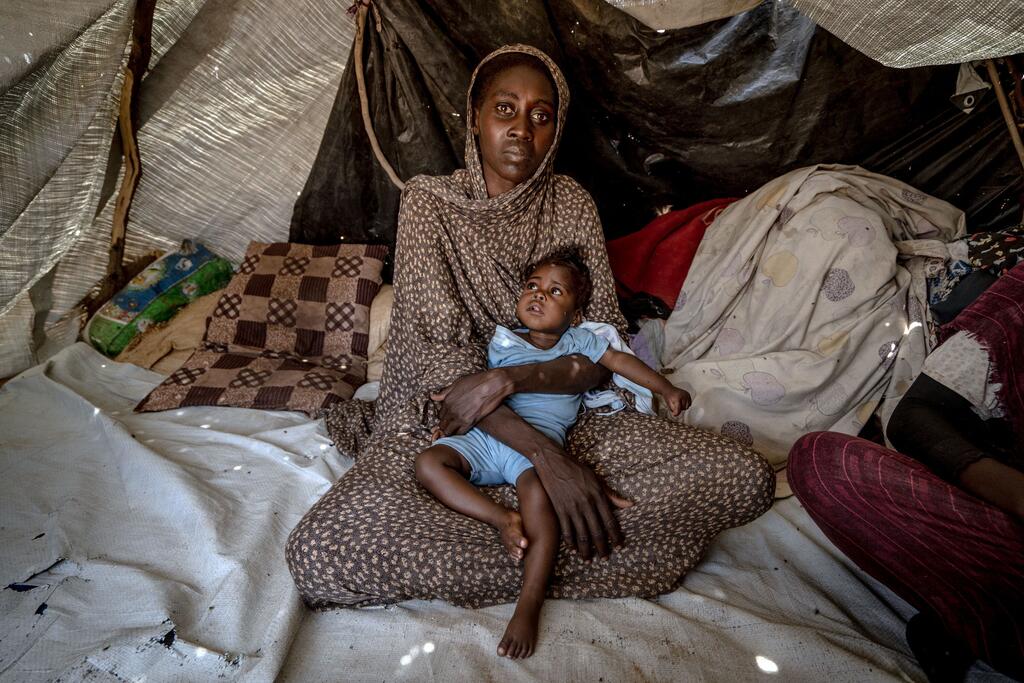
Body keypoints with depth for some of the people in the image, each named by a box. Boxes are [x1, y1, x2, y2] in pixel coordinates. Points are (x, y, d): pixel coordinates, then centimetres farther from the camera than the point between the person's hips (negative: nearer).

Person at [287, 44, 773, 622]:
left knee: (747, 478, -17)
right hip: (442, 418, -2)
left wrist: (506, 380, -21)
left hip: (563, 409, 3)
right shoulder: (430, 201, -3)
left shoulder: (571, 204, 4)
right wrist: (543, 453, -26)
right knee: (321, 551, -31)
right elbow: (442, 356, -14)